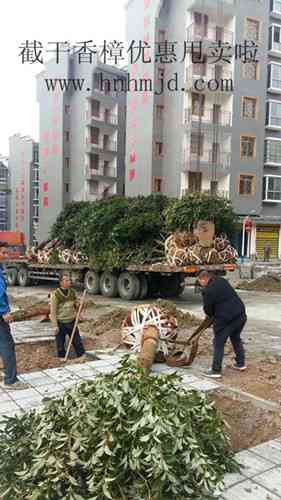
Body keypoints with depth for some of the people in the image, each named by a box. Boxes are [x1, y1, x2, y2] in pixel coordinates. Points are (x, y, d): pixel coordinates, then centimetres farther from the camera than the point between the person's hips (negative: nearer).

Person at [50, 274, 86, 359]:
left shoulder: (72, 291, 0)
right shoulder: (55, 294, -14)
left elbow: (76, 304, 14)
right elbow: (53, 311, -12)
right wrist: (55, 326, -14)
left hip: (72, 322, 4)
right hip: (60, 323, -4)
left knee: (78, 342, 9)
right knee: (60, 344, 8)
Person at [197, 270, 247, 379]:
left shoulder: (207, 291, -12)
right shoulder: (222, 281, 10)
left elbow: (207, 310, -4)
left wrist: (212, 315, 20)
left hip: (225, 318, -8)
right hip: (241, 314, 8)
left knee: (219, 343, 4)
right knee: (236, 338, 26)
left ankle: (216, 370, 9)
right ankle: (241, 363, 34)